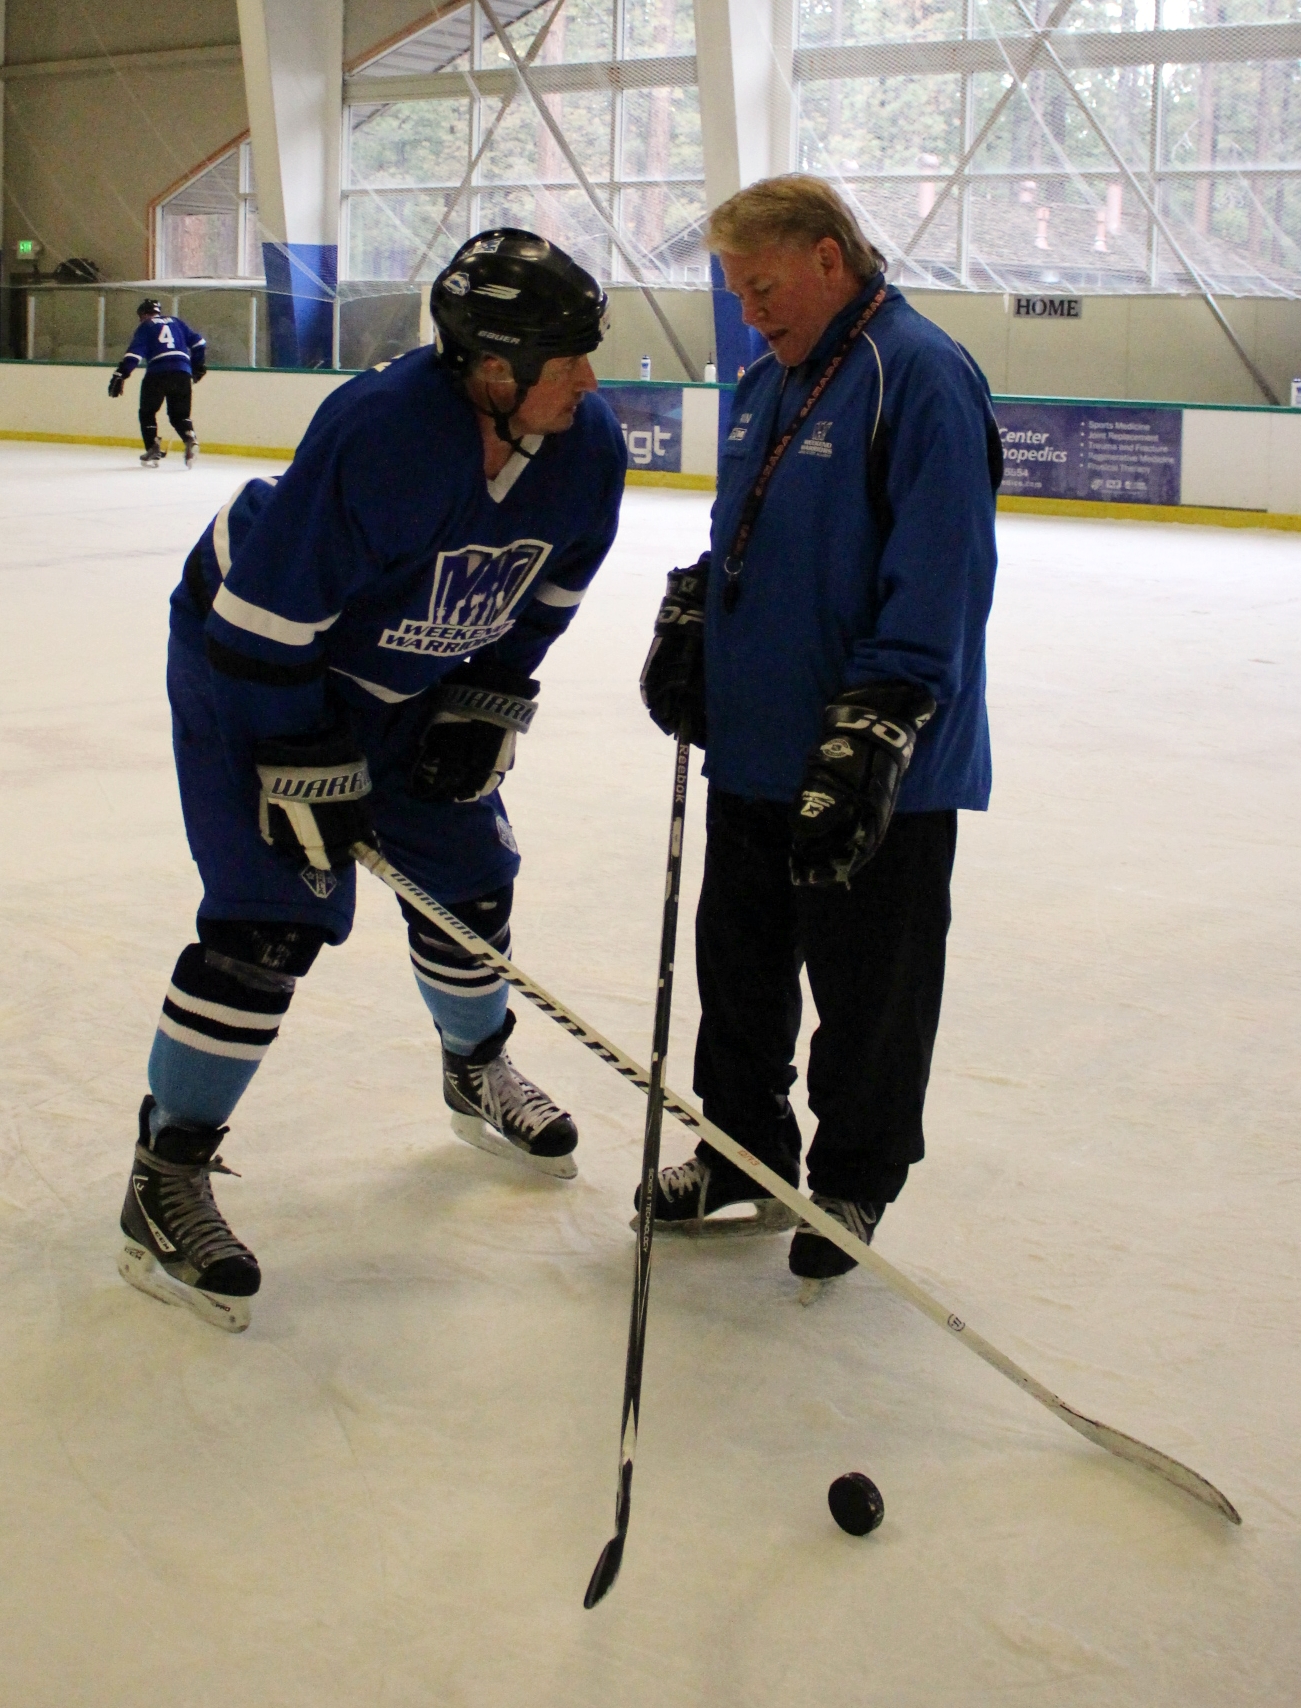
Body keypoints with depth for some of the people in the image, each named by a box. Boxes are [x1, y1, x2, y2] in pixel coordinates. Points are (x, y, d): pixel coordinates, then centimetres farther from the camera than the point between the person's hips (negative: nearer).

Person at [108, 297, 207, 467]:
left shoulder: (146, 327, 11)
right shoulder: (175, 322, 23)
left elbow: (134, 353, -3)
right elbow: (198, 342, 19)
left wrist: (120, 375, -7)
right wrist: (198, 366, 30)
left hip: (157, 373, -3)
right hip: (182, 373, 3)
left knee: (147, 413, 14)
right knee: (179, 414, 13)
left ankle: (153, 450, 2)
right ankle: (190, 440, -16)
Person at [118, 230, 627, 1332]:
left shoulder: (588, 444, -14)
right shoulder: (377, 431, -35)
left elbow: (544, 591, 4)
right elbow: (266, 615, -30)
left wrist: (490, 702, -2)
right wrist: (308, 769, -24)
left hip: (407, 681, 7)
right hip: (252, 665, -7)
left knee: (468, 878, 13)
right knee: (268, 923, -13)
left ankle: (480, 1075, 42)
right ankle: (166, 1177, -1)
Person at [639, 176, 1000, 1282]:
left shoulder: (920, 377, -16)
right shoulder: (768, 383, 13)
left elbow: (940, 580, -23)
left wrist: (870, 733, -27)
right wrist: (688, 622, 9)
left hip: (881, 773, -8)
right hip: (755, 751, 9)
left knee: (867, 986, 7)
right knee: (739, 963, 17)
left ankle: (854, 1185, 24)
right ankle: (745, 1158, 33)